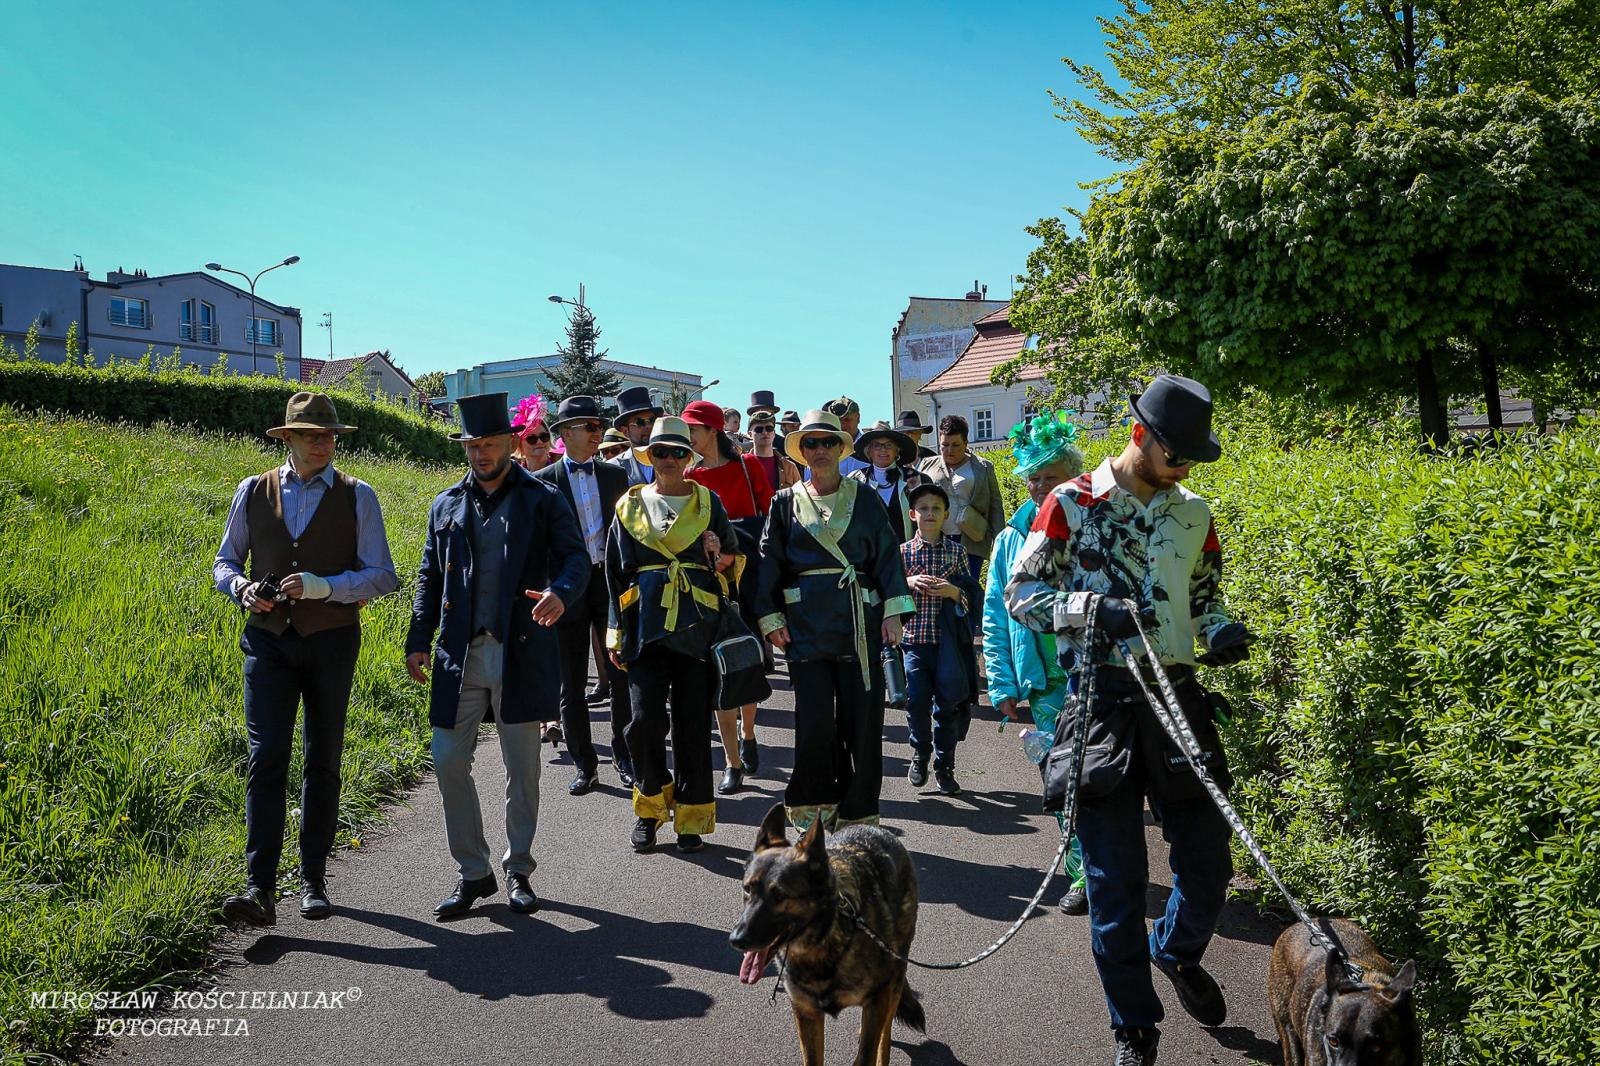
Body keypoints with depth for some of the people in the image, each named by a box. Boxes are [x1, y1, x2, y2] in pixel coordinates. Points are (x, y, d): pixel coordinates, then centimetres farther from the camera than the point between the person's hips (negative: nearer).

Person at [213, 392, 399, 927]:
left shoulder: (357, 497, 1)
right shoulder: (253, 492, 7)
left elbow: (382, 576, -4)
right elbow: (224, 562, 14)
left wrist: (323, 586, -19)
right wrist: (243, 588, -9)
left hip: (331, 642, 0)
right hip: (268, 640, 1)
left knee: (323, 761, 8)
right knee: (266, 758, -9)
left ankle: (313, 880, 21)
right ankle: (260, 888, -9)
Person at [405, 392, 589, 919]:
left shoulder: (542, 499, 2)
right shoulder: (445, 505, 12)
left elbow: (575, 556, -7)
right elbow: (430, 578, 15)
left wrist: (561, 593, -28)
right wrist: (418, 641, 8)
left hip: (521, 654, -3)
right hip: (460, 654, 3)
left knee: (522, 769, 6)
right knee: (448, 762, 2)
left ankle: (518, 872, 23)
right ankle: (473, 872, 17)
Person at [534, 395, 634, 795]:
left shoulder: (615, 475, 7)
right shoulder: (543, 481, -1)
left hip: (612, 582, 2)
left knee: (622, 677, 5)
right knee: (571, 684, 6)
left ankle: (624, 758, 21)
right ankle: (584, 765, 18)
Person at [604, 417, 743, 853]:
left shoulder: (708, 503, 10)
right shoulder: (631, 506, 11)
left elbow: (735, 563, 15)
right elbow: (618, 573, 12)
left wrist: (720, 556, -9)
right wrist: (618, 636, 7)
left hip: (697, 625, 0)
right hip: (647, 627, 0)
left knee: (693, 724, 1)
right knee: (645, 719, -9)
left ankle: (690, 818, 14)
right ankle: (651, 802, 15)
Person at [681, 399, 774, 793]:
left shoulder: (747, 465, 1)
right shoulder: (690, 476, 6)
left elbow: (770, 512, 3)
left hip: (749, 571, -1)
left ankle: (748, 734, 35)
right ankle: (733, 762, 4)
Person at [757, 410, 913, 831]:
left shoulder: (864, 499, 9)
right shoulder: (785, 503, 10)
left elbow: (887, 555, 5)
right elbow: (770, 563, 8)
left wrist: (893, 611, -4)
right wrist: (771, 618, 1)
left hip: (859, 619, 0)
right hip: (805, 625, 0)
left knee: (862, 721, 0)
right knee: (814, 721, -5)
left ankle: (857, 817, 13)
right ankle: (817, 808, 14)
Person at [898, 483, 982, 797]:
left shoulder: (956, 553, 5)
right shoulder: (903, 552, 5)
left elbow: (973, 595, 6)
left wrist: (954, 591, -13)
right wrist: (908, 583, -11)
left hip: (948, 641, 0)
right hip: (914, 638, 0)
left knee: (948, 704, 3)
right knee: (917, 700, -7)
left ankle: (944, 766, 18)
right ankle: (919, 754, 19)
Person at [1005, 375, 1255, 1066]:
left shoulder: (1193, 513, 11)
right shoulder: (1071, 505, -4)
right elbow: (1021, 594, -3)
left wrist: (1222, 632, -1)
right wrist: (1093, 607, -19)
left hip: (1179, 697, 4)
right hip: (1103, 702, -4)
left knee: (1209, 864, 10)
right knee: (1115, 881, 4)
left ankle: (1177, 953, 43)